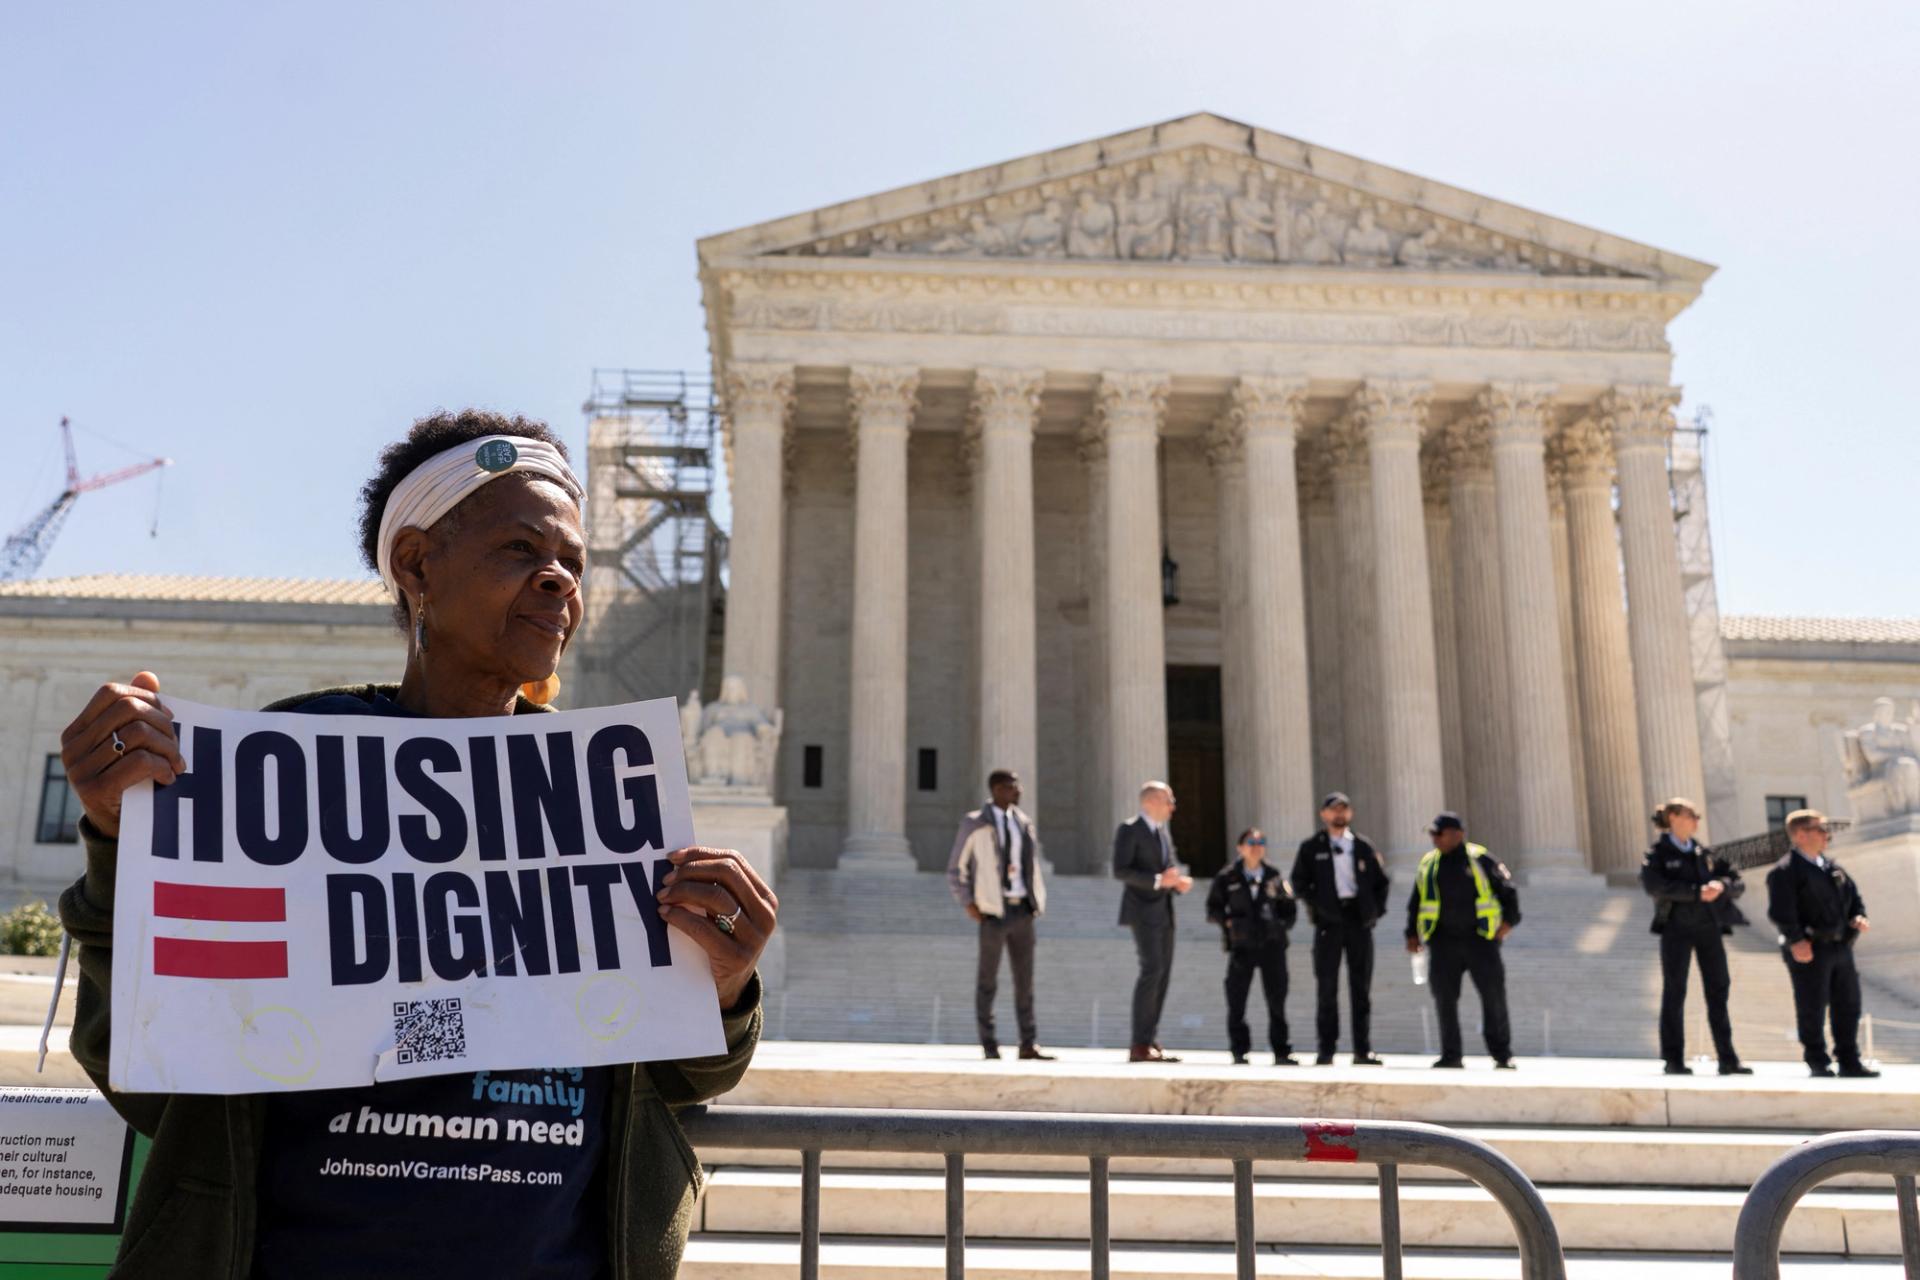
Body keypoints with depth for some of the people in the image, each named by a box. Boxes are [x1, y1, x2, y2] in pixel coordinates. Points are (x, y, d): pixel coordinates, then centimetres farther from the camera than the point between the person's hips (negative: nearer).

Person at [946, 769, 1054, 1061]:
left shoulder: (1023, 823, 11)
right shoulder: (974, 824, -4)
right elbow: (956, 871, 1)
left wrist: (1038, 901, 9)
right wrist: (968, 904, -11)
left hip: (1023, 910, 5)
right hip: (993, 913, -4)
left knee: (1025, 978, 3)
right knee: (988, 979, 4)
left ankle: (1029, 1045, 6)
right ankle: (989, 1044, 14)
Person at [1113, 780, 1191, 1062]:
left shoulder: (1164, 832, 18)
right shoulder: (1129, 830, -7)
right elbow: (1120, 870, -15)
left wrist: (1180, 880, 1)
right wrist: (1158, 880, -22)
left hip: (1164, 912, 8)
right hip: (1143, 910, -8)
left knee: (1163, 973, 6)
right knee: (1152, 969, -16)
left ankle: (1151, 1041, 12)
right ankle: (1140, 1046, -14)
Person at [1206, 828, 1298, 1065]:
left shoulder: (1274, 876, 7)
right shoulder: (1227, 877, 2)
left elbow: (1290, 910, 14)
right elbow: (1213, 909, 6)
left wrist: (1280, 923, -1)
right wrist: (1229, 922, -8)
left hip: (1272, 944, 1)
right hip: (1241, 945, -1)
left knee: (1277, 1000, 3)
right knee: (1236, 1001, -1)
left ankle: (1281, 1052, 12)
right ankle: (1239, 1052, 8)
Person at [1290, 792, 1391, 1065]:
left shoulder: (1363, 846, 11)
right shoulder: (1311, 847, 5)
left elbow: (1381, 880, 16)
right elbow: (1299, 882, 2)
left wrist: (1377, 908, 5)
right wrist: (1317, 905, -9)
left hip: (1360, 919, 2)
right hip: (1329, 922, -2)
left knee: (1361, 987, 3)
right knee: (1327, 988, -1)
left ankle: (1362, 1050, 7)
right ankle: (1326, 1050, 4)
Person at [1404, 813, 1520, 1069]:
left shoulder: (1480, 859, 0)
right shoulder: (1428, 864, 11)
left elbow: (1507, 890, 5)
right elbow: (1416, 902, 16)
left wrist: (1509, 920, -4)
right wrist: (1412, 933, 10)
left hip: (1480, 939, -3)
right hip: (1443, 942, 3)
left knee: (1493, 995, -3)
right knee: (1444, 998, -1)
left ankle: (1503, 1055, 6)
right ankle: (1451, 1055, 7)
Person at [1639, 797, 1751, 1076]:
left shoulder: (1705, 854, 14)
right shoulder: (1658, 854, -1)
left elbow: (1738, 883, 10)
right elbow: (1653, 885, -19)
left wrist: (1722, 885, -13)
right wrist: (1696, 892, -22)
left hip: (1709, 927, 5)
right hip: (1676, 928, -5)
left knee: (1718, 992, 4)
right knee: (1674, 993, -1)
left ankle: (1727, 1060, 9)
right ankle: (1673, 1060, 4)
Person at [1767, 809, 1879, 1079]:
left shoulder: (1831, 866, 17)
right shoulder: (1785, 871, -10)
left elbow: (1853, 893, 23)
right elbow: (1780, 911, -17)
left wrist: (1858, 916, 4)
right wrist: (1795, 940, -23)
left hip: (1840, 945, 8)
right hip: (1809, 950, -8)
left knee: (1848, 1005, 11)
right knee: (1812, 1008, -1)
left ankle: (1849, 1061, 20)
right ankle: (1818, 1063, 9)